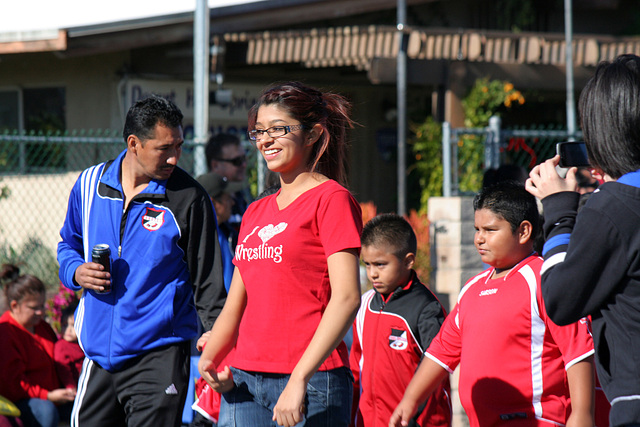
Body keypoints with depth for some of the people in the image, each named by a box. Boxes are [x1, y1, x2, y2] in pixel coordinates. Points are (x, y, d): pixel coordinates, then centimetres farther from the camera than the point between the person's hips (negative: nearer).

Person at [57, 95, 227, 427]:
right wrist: (76, 271, -1)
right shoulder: (90, 184, 5)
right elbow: (69, 244, 21)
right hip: (98, 350, 4)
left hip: (159, 356, -4)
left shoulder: (189, 199, -5)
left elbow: (208, 281, -2)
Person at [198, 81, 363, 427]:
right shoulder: (256, 212, 18)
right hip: (244, 381, 6)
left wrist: (299, 380, -20)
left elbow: (346, 298, -14)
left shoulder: (331, 199, -4)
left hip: (311, 380, -6)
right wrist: (209, 359, 0)